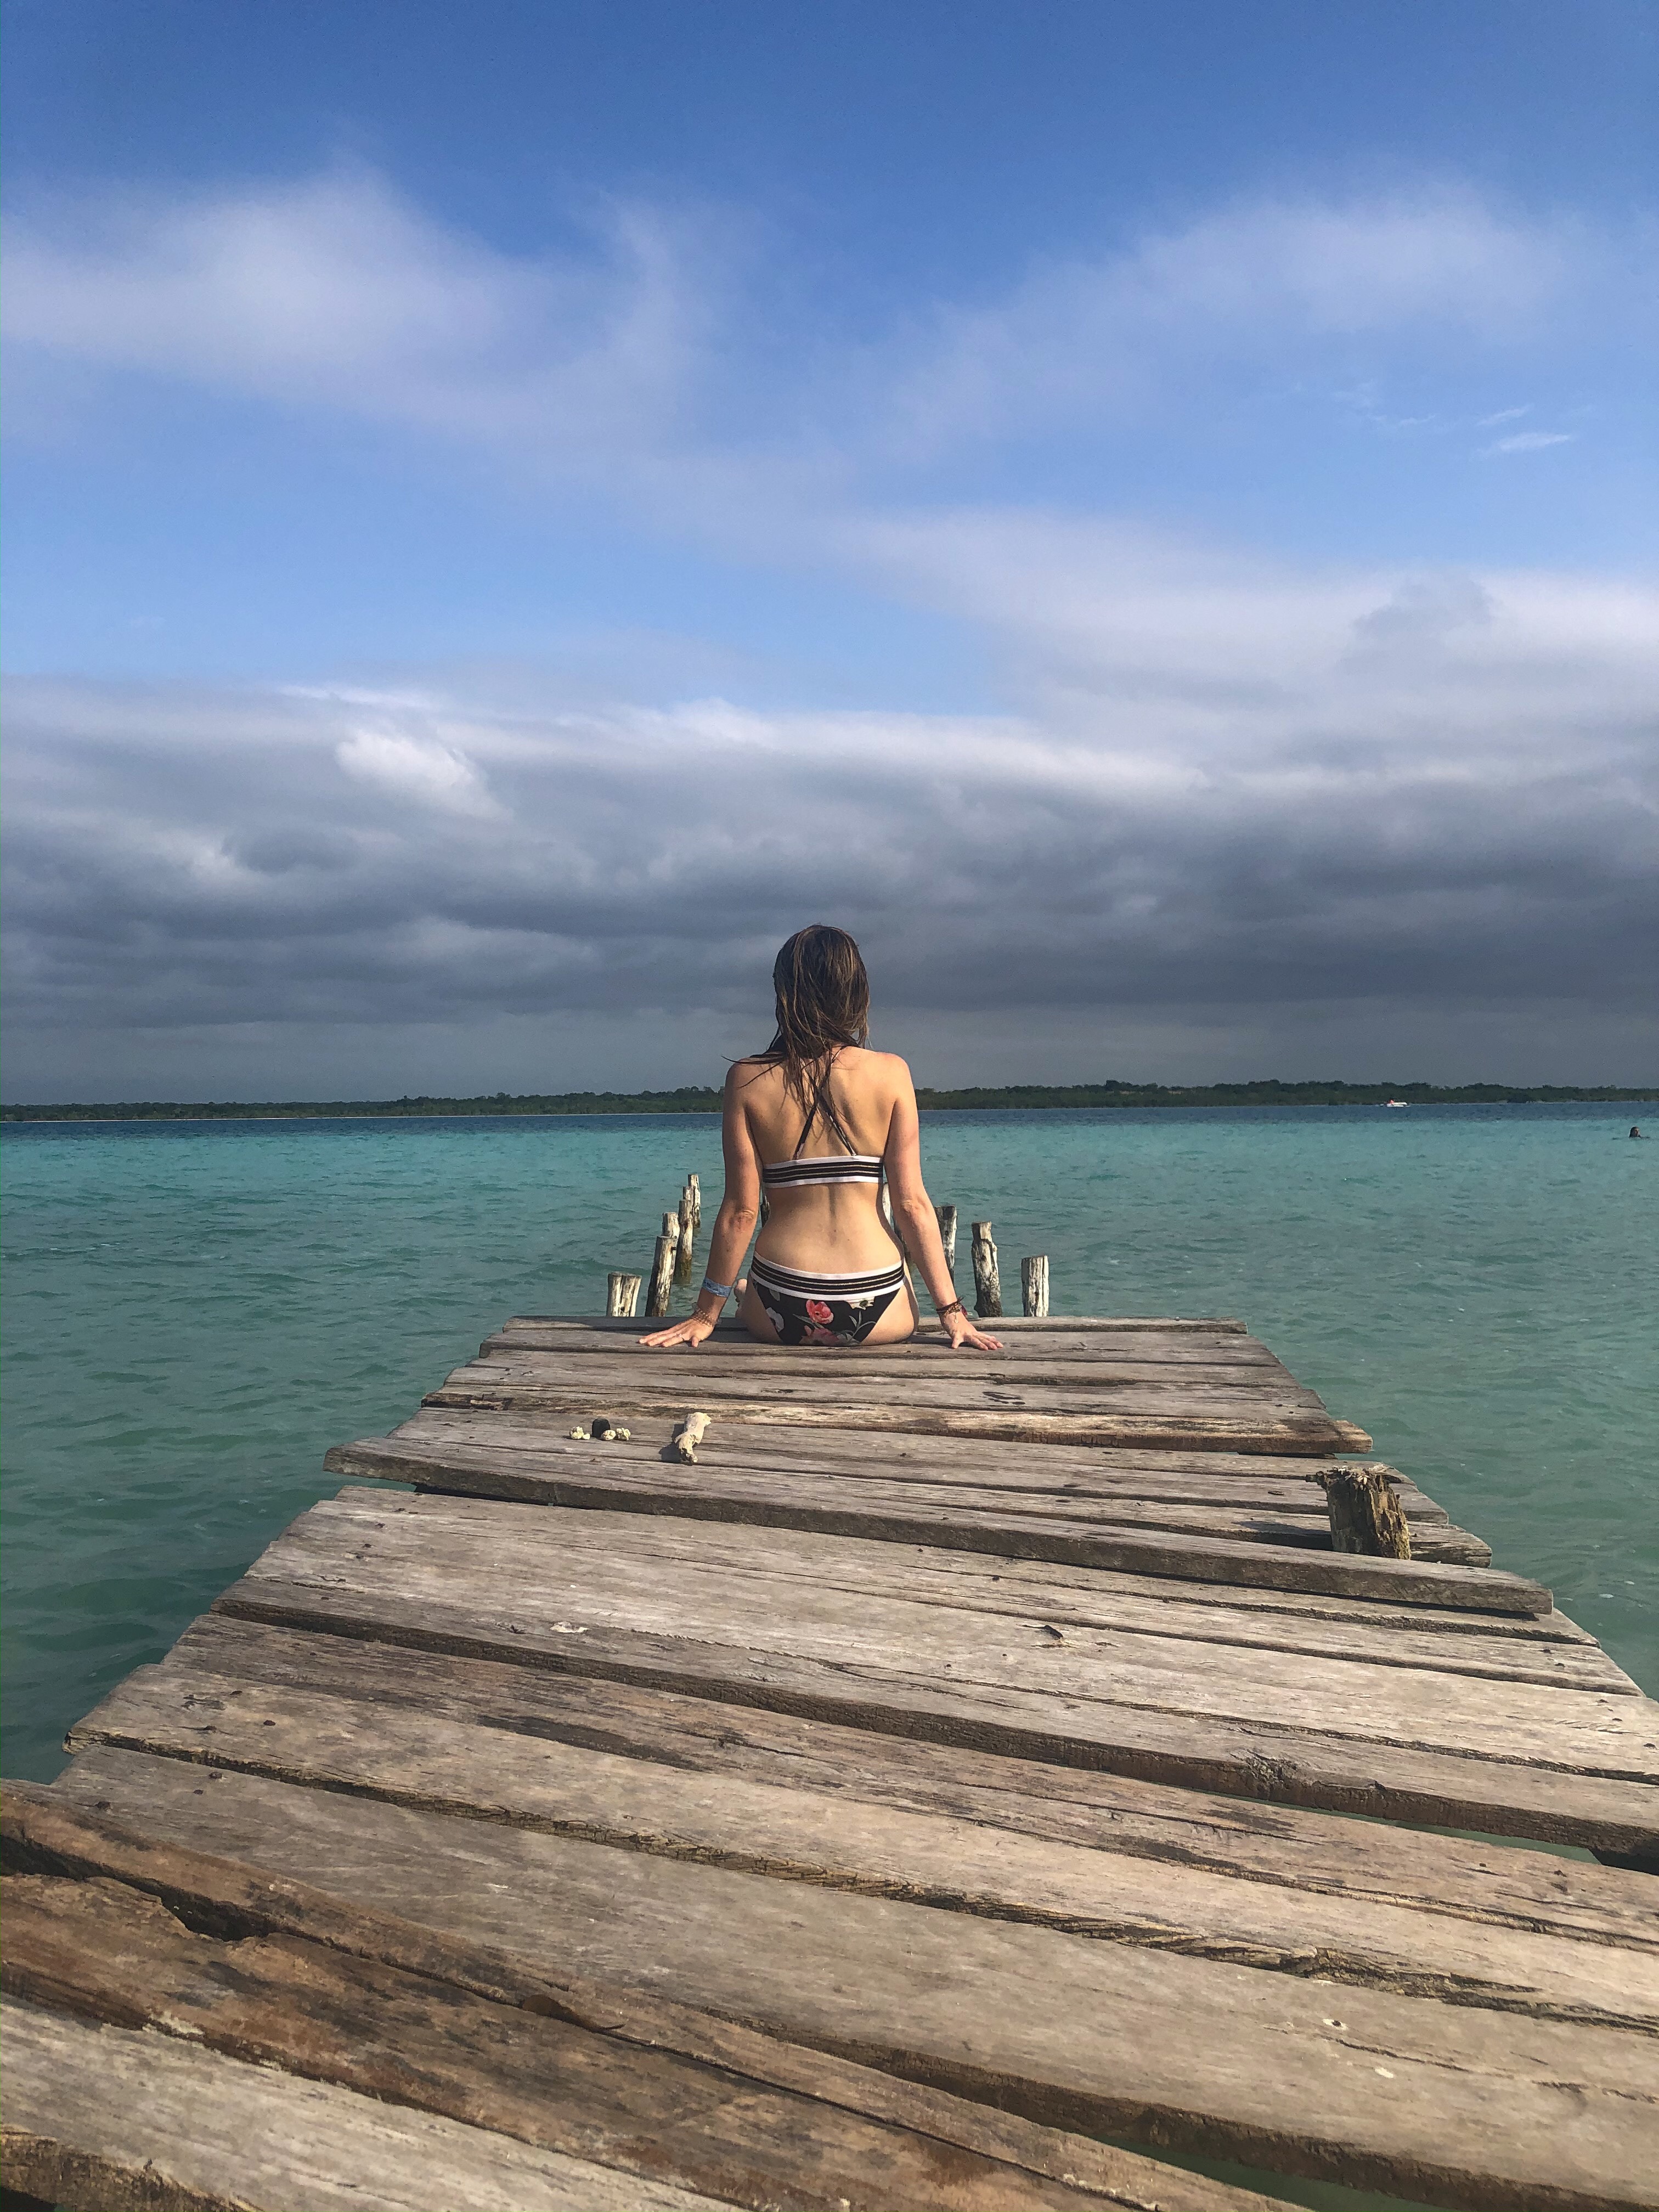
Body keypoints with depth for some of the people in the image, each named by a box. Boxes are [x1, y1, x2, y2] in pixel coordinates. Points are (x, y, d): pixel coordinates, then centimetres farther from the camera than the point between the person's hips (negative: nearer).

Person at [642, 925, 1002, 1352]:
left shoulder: (747, 1079, -6)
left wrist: (705, 1314, 6)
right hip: (875, 1314, -3)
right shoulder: (890, 1073, -6)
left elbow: (740, 1211, -5)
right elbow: (912, 1204, -6)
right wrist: (952, 1311, 1)